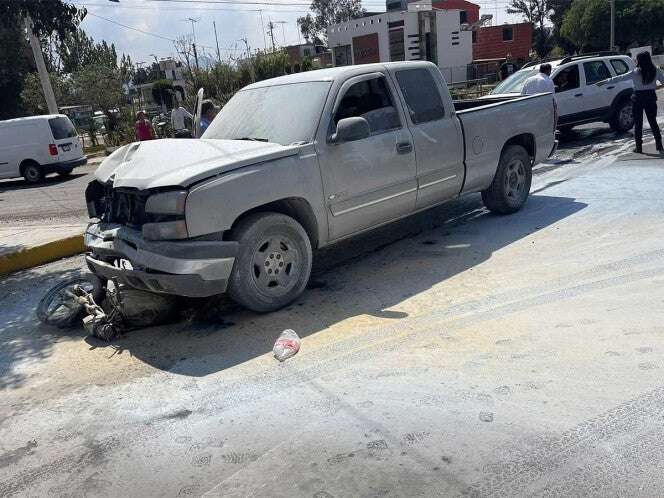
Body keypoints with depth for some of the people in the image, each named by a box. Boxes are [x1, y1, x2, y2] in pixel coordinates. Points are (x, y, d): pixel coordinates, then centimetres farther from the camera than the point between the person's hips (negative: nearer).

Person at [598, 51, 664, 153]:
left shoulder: (635, 72, -11)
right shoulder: (656, 70, -2)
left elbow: (620, 78, -7)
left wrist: (604, 82, 0)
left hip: (638, 98, -3)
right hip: (651, 97, 3)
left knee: (638, 123, 5)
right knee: (653, 122, 12)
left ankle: (639, 147, 5)